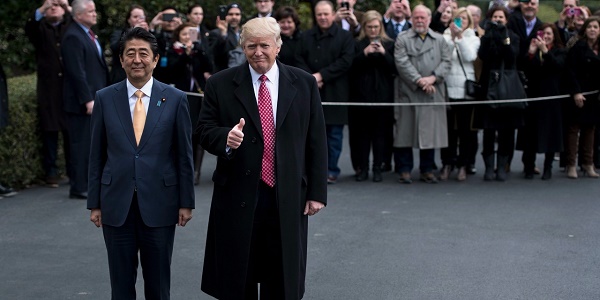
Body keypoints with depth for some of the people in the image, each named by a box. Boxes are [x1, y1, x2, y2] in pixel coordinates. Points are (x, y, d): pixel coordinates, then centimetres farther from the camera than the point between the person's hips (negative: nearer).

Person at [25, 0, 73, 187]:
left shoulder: (71, 25, 13)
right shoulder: (41, 28, 11)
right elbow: (29, 29, -10)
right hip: (48, 87, 0)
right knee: (49, 130, -1)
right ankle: (51, 172, 3)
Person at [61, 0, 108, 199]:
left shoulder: (89, 34, 15)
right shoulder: (73, 37, -14)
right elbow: (77, 72, -19)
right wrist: (87, 100, -21)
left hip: (96, 99, 9)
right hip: (83, 102, -9)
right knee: (82, 144, -4)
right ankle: (78, 188, 2)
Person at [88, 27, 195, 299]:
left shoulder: (175, 99, -1)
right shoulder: (105, 99, 2)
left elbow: (184, 154, 2)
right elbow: (97, 155, 5)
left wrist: (186, 202, 0)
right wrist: (94, 203, 4)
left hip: (159, 204, -1)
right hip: (116, 205, 1)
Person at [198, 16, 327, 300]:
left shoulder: (304, 84, 4)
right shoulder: (220, 84, 1)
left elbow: (316, 141, 5)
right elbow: (205, 131, 3)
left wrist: (317, 191, 2)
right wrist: (225, 138, -21)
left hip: (288, 198, 1)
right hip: (238, 196, 0)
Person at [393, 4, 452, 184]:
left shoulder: (440, 40, 13)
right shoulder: (403, 39, 5)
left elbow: (447, 62, 4)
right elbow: (402, 62, -6)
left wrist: (432, 78, -12)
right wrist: (419, 80, -14)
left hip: (433, 93, 2)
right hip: (408, 93, -2)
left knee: (430, 131, 4)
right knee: (406, 131, -1)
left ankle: (427, 170, 13)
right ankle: (405, 170, 7)